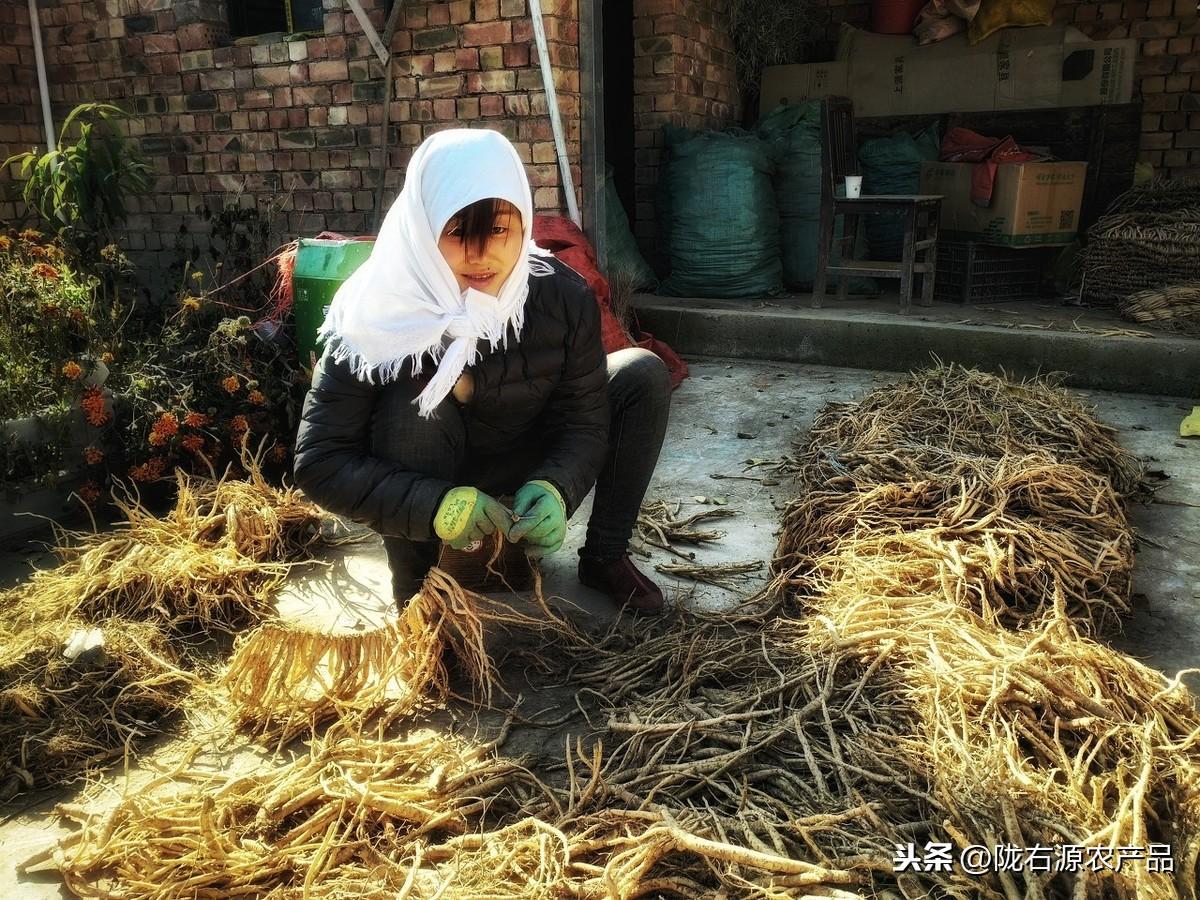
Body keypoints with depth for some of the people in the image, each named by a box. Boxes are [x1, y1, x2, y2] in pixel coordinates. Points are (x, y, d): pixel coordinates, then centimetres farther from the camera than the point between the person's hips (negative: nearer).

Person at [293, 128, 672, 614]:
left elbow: (585, 419, -15)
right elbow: (319, 462, -28)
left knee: (643, 375, -12)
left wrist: (555, 488, -37)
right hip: (427, 494, -3)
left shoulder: (564, 296, -20)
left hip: (522, 477, 3)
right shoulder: (380, 316, -27)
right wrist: (434, 506, -43)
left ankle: (606, 556, 0)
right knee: (415, 403, -34)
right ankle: (416, 599, -17)